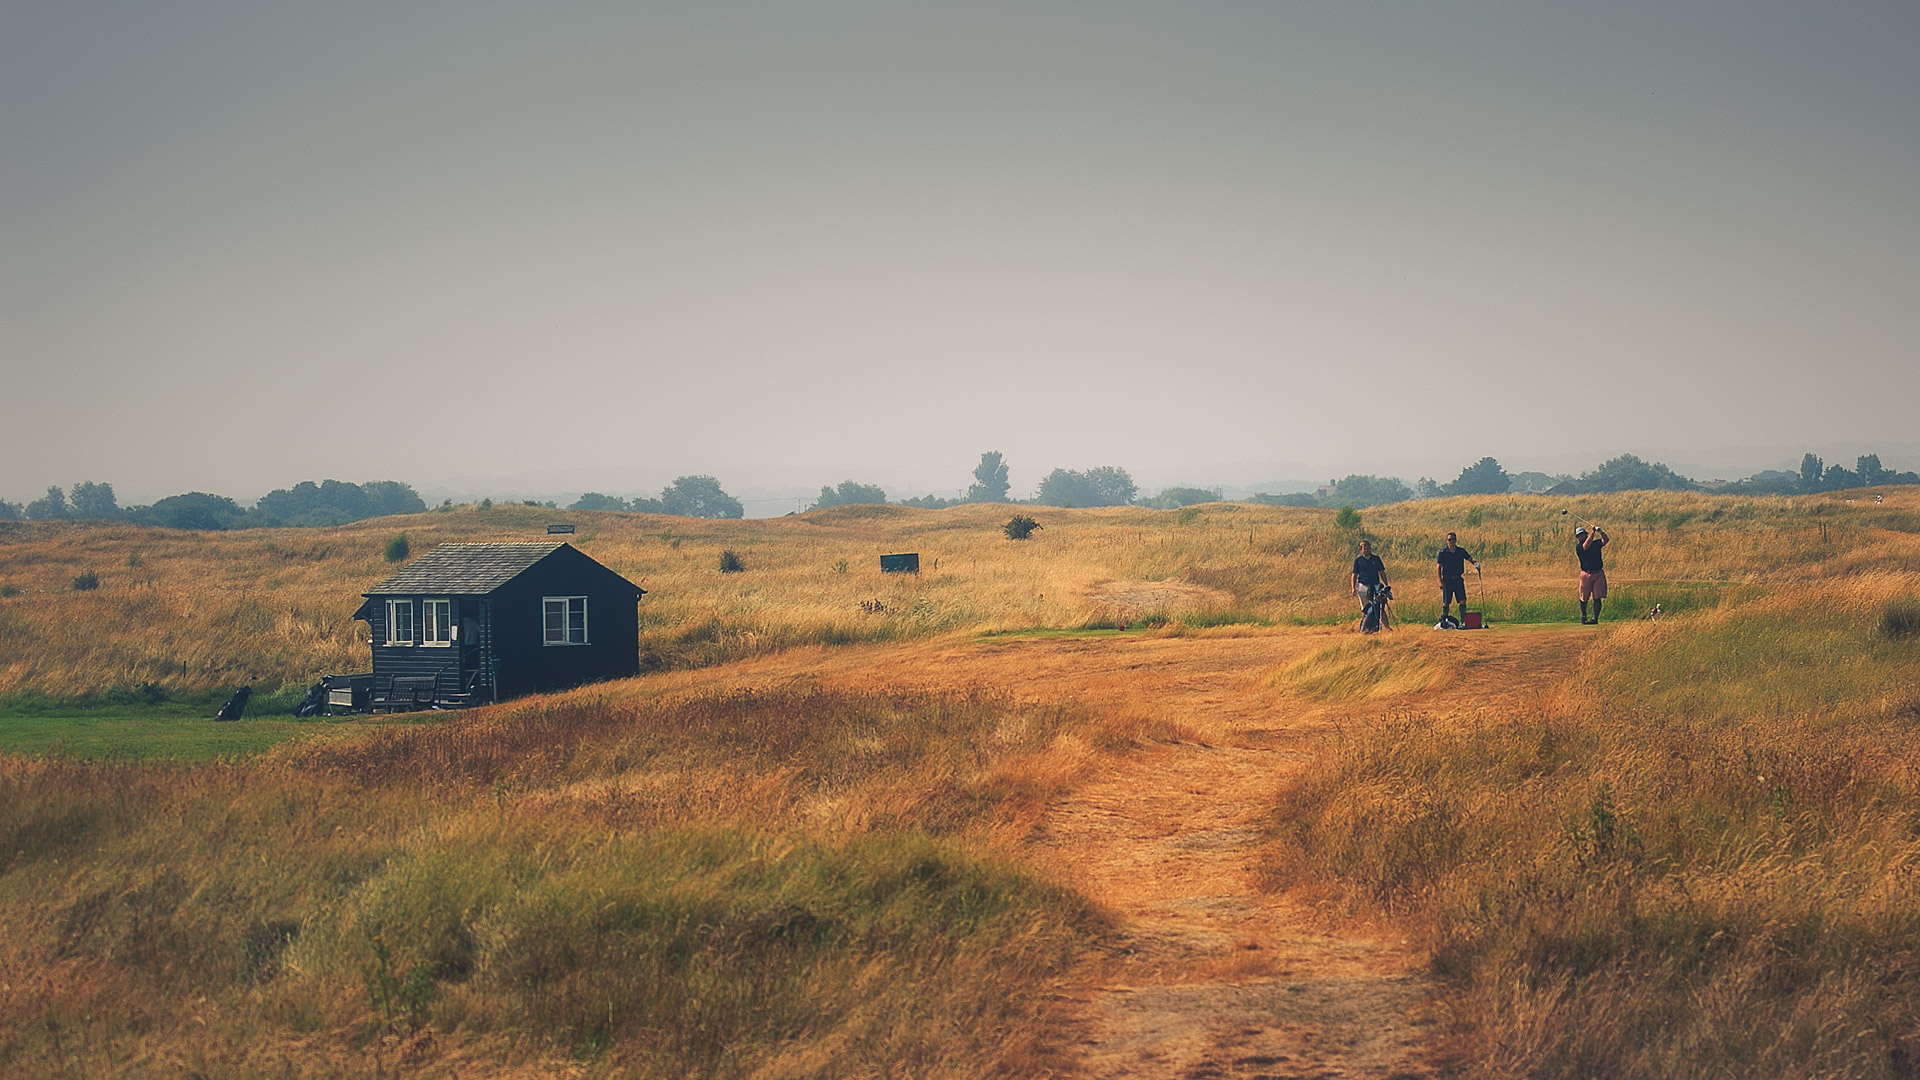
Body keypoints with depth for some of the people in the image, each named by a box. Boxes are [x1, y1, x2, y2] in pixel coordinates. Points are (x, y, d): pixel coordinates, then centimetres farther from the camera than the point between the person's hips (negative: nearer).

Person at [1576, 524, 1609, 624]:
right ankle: (1583, 616, 28)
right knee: (1584, 598, 7)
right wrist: (1593, 531, -21)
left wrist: (1601, 532, -25)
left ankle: (1595, 618, -7)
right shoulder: (1578, 547, -1)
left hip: (1598, 573, 1)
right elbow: (1586, 545, -20)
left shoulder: (1596, 543, 10)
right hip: (1586, 574, -1)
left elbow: (1605, 540, -6)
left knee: (1597, 598, -7)